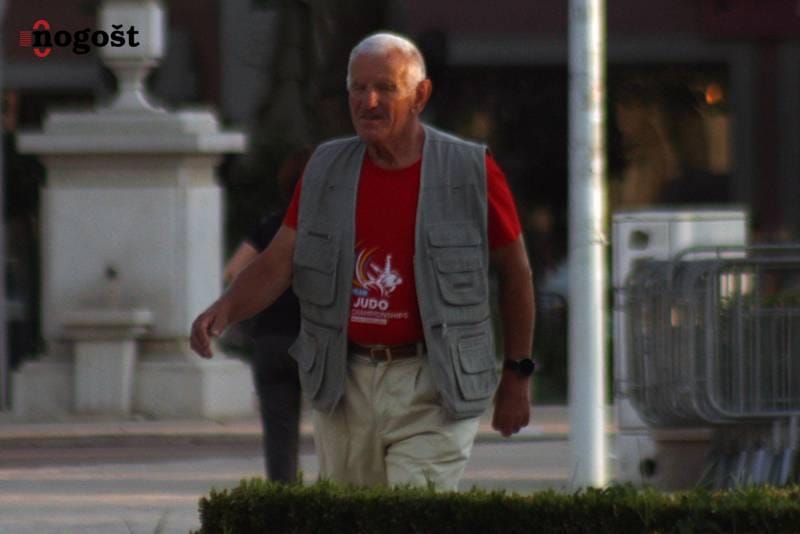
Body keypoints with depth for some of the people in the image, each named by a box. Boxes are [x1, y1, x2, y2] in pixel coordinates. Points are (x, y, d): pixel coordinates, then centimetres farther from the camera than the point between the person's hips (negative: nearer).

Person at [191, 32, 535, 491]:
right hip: (345, 388, 4)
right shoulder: (326, 171, 6)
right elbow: (278, 264, 4)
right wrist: (226, 308, -16)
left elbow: (516, 272, 7)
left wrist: (518, 374, 10)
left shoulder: (470, 173, -3)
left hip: (431, 389, -4)